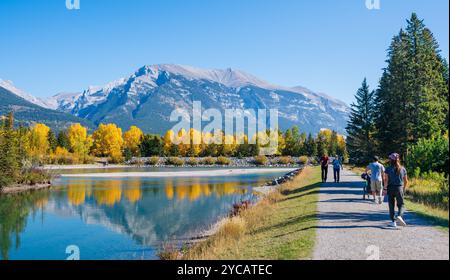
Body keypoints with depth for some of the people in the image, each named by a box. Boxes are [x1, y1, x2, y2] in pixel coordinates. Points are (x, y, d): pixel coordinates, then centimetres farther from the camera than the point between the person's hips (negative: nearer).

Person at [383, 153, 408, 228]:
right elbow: (406, 181, 8)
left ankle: (393, 222, 9)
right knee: (401, 204, 8)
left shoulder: (388, 169, -3)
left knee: (392, 206, 8)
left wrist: (385, 189, -11)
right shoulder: (402, 169, 4)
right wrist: (404, 189, 20)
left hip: (390, 188, -1)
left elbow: (386, 180, -12)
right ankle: (400, 216, -19)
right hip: (399, 188, 1)